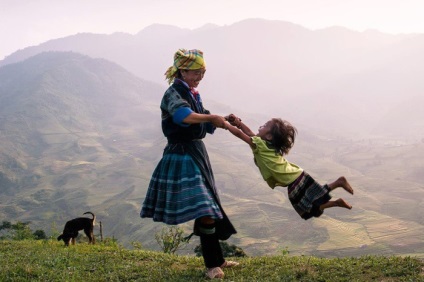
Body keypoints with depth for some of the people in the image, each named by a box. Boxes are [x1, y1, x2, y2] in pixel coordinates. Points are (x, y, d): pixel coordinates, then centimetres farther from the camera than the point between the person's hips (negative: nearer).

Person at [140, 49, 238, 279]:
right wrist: (212, 117, -26)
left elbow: (205, 124, 18)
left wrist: (224, 122, 4)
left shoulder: (192, 94, 14)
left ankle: (218, 260, 24)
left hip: (196, 152, 10)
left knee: (209, 208, 14)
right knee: (204, 210, -13)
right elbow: (183, 115, -35)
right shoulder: (174, 93, -13)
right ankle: (212, 264, -4)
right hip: (182, 155, -9)